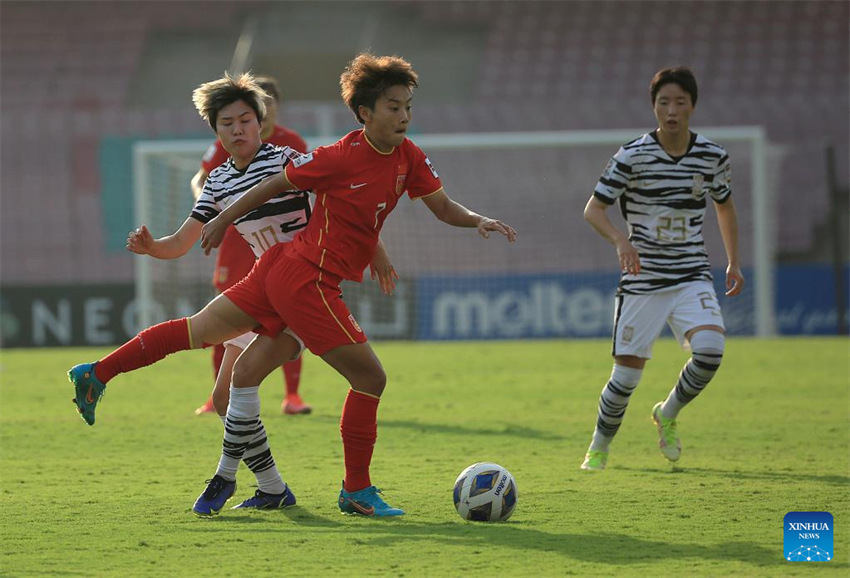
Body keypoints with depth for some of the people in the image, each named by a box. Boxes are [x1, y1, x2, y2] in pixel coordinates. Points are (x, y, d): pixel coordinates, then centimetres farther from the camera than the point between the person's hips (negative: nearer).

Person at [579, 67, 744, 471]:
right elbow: (593, 209, -7)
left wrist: (734, 264, 15)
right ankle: (599, 447, 25)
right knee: (628, 373, -2)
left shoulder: (712, 156, 1)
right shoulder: (633, 157, -10)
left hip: (692, 277, 2)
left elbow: (725, 206, 19)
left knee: (710, 349, -23)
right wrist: (620, 240, -27)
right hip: (642, 282, -2)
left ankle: (668, 415, 7)